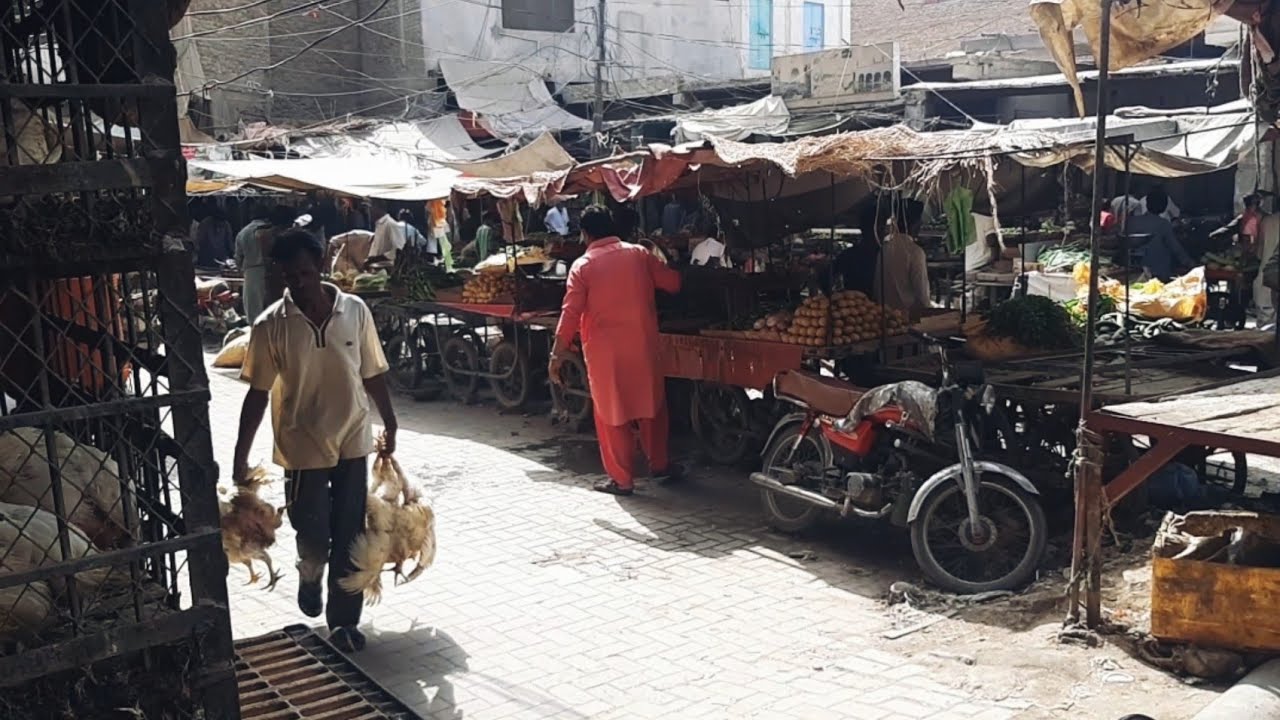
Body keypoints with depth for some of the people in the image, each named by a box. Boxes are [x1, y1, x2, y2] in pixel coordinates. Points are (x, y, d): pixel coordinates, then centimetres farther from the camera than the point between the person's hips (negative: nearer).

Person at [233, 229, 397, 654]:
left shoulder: (356, 311, -6)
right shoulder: (271, 325, -10)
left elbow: (373, 375, 5)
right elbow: (258, 393, -5)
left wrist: (390, 425, 9)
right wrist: (240, 458, -4)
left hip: (352, 441, 2)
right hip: (302, 446, -1)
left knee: (348, 537, 7)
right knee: (312, 536, 3)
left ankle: (344, 620, 22)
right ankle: (310, 576, 39)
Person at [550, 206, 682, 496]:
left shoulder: (583, 266, -6)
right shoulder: (639, 254, 2)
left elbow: (570, 314, -11)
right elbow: (673, 282, 9)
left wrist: (557, 355, -6)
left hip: (604, 350, -3)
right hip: (642, 344, 3)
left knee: (611, 413, 7)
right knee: (650, 404, 18)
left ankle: (621, 479, 11)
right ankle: (659, 464, 28)